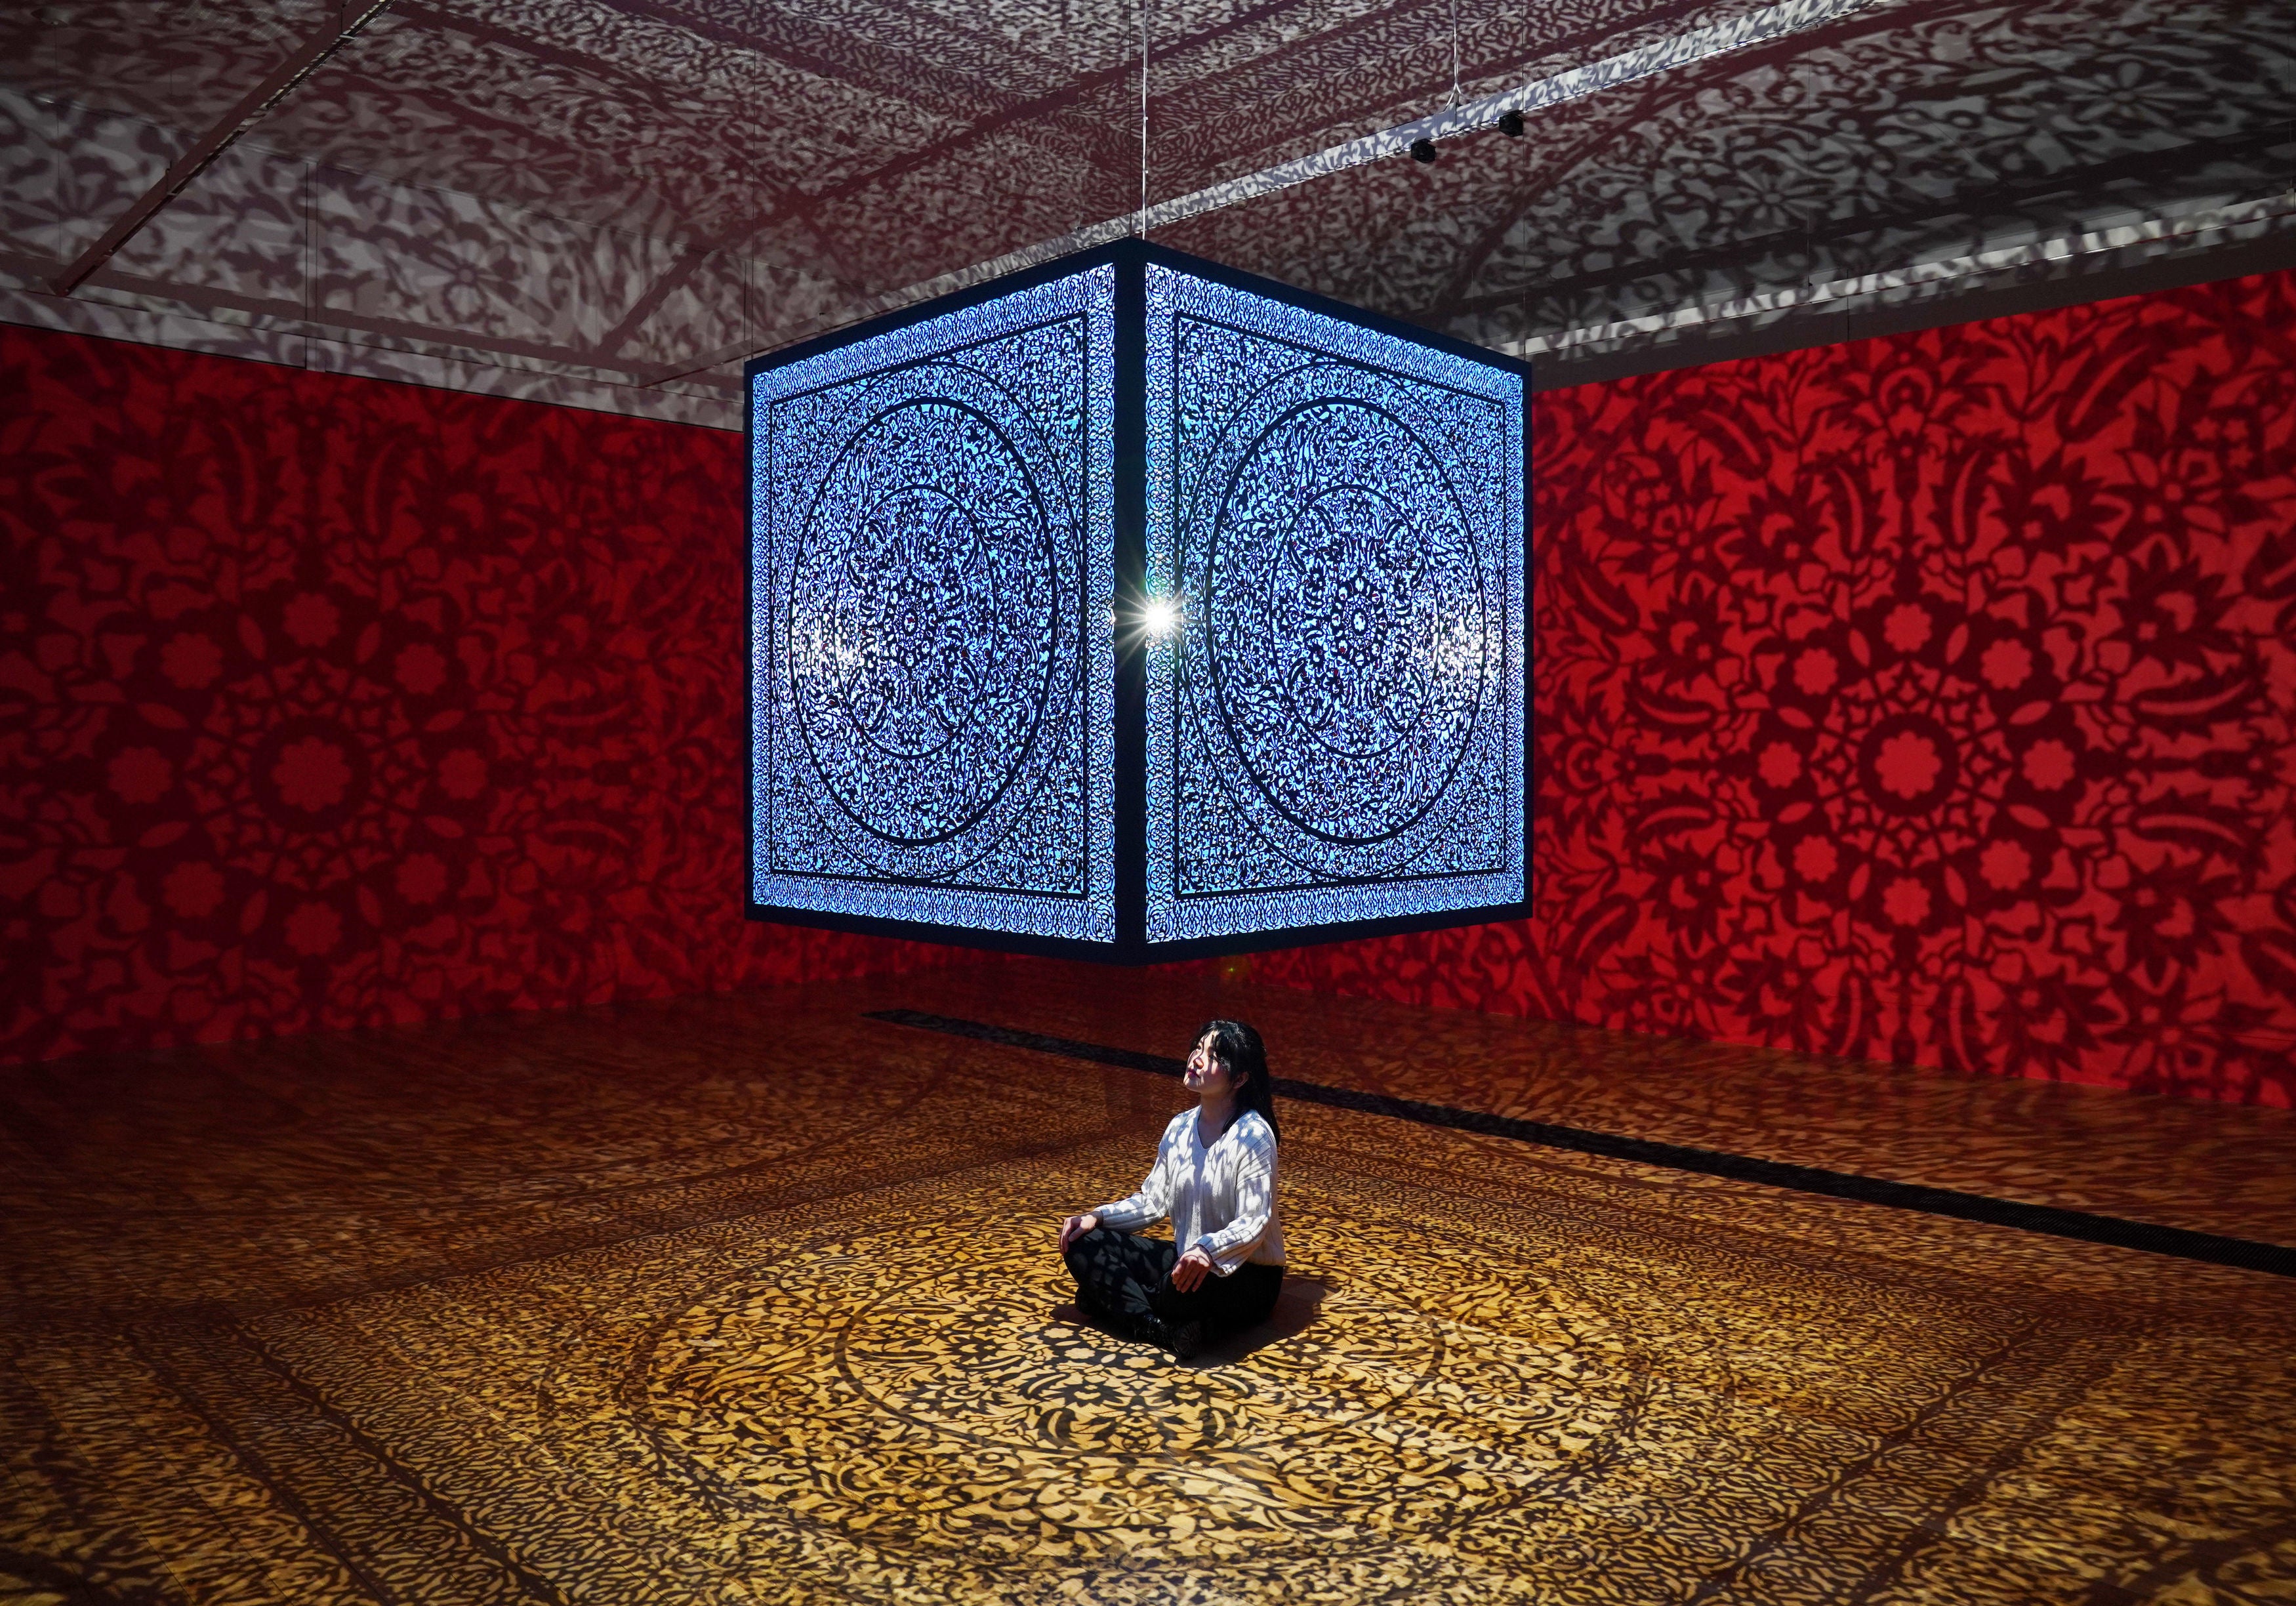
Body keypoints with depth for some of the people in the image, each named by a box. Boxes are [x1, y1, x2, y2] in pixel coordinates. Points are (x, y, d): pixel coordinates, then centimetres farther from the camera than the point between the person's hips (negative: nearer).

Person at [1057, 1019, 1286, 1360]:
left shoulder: (1253, 1135, -18)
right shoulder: (1181, 1127, 3)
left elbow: (1253, 1224, -25)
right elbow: (1152, 1201, 8)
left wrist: (1207, 1251, -44)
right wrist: (1097, 1217, -6)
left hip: (1248, 1277, -8)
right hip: (1187, 1259, 8)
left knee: (1184, 1290, -42)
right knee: (1082, 1243, -7)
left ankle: (1114, 1297, -11)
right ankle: (1166, 1331, -23)